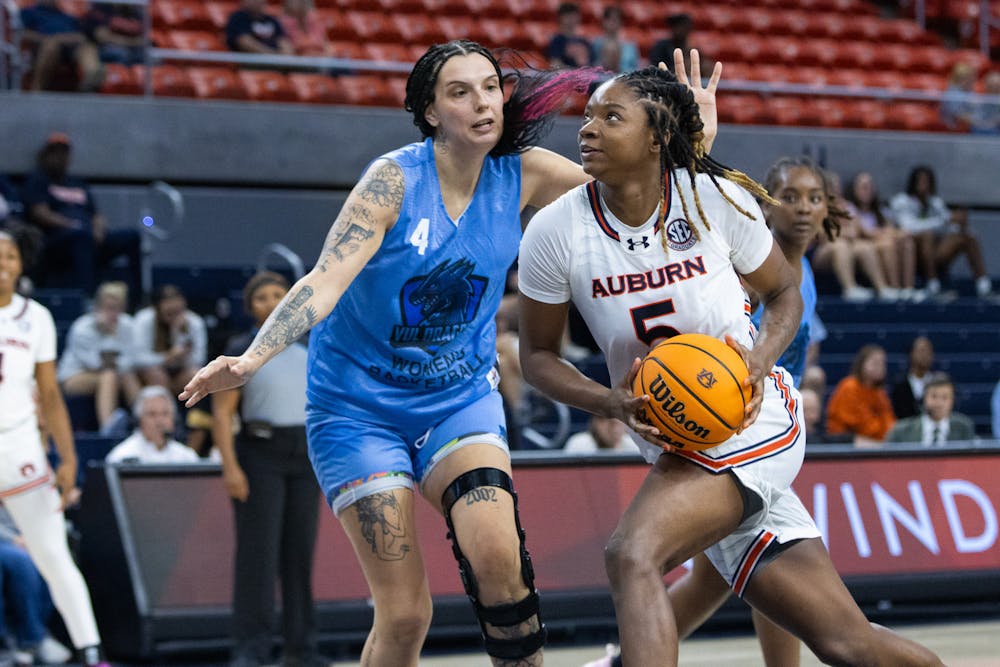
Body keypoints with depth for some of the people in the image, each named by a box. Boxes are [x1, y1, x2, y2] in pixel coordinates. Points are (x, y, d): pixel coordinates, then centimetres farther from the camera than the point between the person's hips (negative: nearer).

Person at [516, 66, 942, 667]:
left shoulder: (716, 199, -10)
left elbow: (785, 293, 6)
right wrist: (615, 404, -14)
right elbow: (538, 355, 4)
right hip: (674, 447, 3)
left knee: (632, 555, -28)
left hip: (754, 419, -3)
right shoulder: (556, 232, -7)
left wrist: (761, 359, -16)